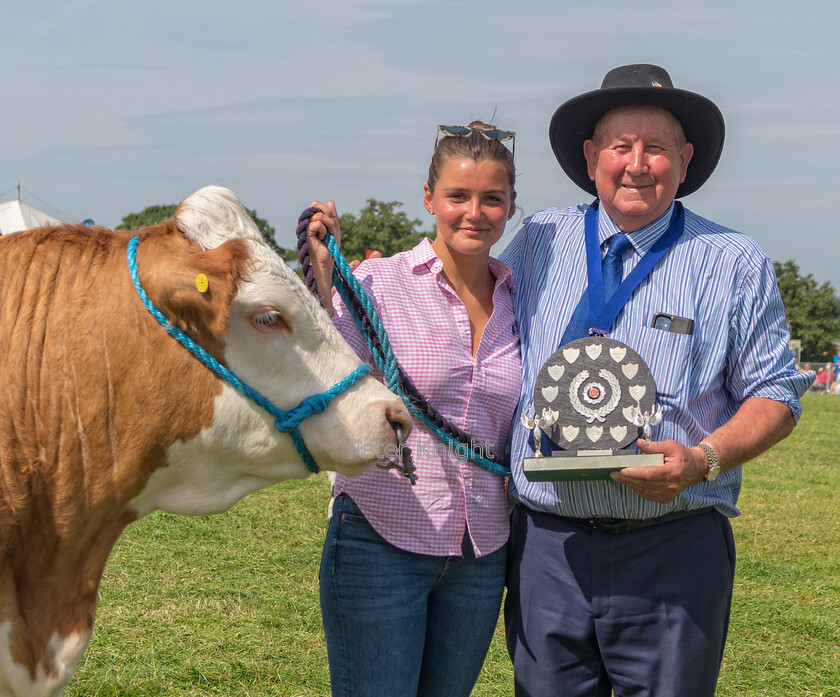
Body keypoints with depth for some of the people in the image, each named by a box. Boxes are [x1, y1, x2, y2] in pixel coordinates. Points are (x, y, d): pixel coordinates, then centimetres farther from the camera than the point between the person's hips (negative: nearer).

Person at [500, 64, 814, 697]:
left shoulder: (734, 264, 4)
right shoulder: (539, 243, 10)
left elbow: (775, 396, 3)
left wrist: (703, 460, -15)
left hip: (672, 551, -2)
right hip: (546, 543, 2)